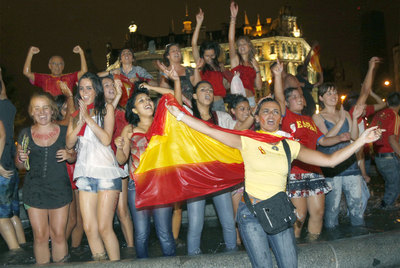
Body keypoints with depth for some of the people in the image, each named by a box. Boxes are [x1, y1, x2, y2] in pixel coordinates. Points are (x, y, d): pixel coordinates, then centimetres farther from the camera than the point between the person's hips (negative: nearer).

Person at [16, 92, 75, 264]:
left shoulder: (64, 132, 2)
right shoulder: (25, 134, 4)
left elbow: (74, 157, 12)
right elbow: (19, 166, 12)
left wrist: (68, 156, -11)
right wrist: (21, 159, -11)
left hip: (59, 190, -1)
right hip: (34, 191, 1)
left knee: (59, 235, 2)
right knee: (40, 237, 3)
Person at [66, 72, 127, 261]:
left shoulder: (106, 108, 4)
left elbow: (106, 139, -8)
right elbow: (69, 143, 6)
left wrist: (88, 117, -9)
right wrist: (80, 121, -6)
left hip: (106, 171, -4)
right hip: (85, 172, 4)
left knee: (104, 227, -8)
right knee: (89, 228, 3)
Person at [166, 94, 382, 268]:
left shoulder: (290, 146, 7)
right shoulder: (247, 141, 0)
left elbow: (329, 160, 2)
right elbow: (211, 131, -6)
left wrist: (362, 140, -3)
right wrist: (179, 115, -11)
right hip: (251, 212, -3)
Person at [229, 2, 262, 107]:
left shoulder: (254, 64, 15)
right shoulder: (235, 60, 8)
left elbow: (259, 87, 10)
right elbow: (231, 40, -6)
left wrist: (257, 69, 0)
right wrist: (233, 18, -13)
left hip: (250, 100, 3)